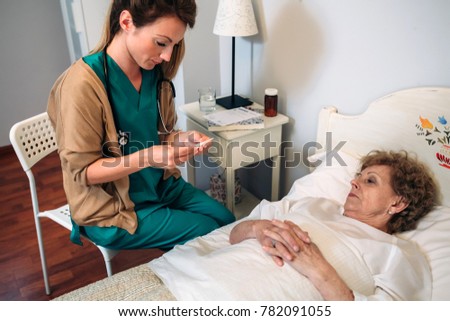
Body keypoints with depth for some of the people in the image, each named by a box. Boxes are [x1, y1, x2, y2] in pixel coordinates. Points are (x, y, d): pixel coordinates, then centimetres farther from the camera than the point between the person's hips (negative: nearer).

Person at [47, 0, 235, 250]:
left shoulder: (156, 73, -5)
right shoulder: (82, 84, -25)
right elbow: (82, 171, -20)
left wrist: (182, 139, -13)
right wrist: (146, 158, -31)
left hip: (161, 185, 6)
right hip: (112, 209, -6)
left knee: (227, 222, 2)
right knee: (208, 233, -9)